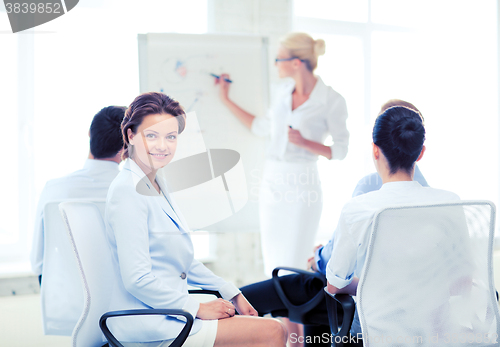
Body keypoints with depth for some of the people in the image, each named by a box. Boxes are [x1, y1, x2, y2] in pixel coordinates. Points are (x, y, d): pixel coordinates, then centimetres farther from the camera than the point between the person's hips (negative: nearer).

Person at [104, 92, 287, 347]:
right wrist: (198, 308, -15)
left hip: (169, 312, 10)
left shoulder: (156, 186, 14)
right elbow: (137, 280, -22)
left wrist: (232, 294, 14)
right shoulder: (127, 192, -16)